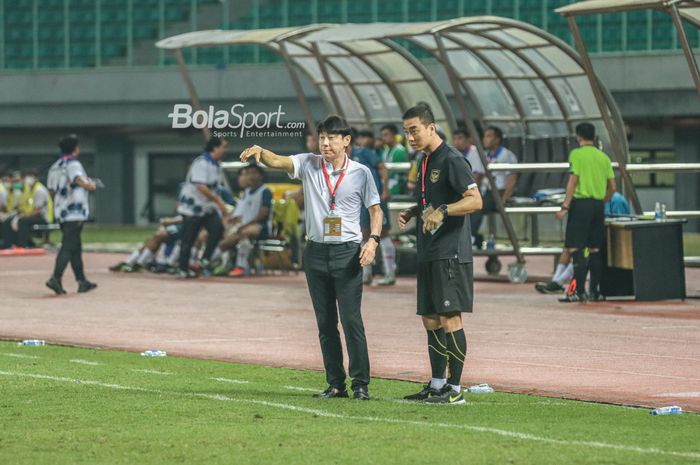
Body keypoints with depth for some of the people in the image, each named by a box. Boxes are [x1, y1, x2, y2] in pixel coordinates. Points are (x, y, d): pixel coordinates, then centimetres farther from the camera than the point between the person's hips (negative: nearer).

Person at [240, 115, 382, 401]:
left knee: (351, 320, -9)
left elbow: (375, 209, 5)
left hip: (348, 252, -3)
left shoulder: (360, 172, 0)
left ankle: (361, 384, -4)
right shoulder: (309, 165, 3)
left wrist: (373, 239, -11)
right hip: (316, 250, 3)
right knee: (325, 323, 7)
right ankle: (336, 384, 13)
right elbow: (277, 162, -11)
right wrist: (259, 152, -33)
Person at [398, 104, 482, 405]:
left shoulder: (451, 160, -12)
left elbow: (475, 201, -19)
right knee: (430, 319, 12)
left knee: (449, 319, -9)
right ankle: (437, 385, 19)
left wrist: (442, 211, -30)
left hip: (450, 252, -10)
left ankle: (455, 389, -6)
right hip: (429, 253, 10)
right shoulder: (426, 161, 17)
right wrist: (411, 213, 12)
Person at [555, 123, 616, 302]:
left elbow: (573, 181, -12)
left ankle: (579, 291, -15)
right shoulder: (604, 157, 11)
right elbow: (613, 187, 11)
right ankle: (595, 291, 12)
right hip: (598, 205, 6)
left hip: (581, 202, -6)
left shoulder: (577, 154, -5)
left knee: (576, 249, -7)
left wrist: (565, 207, -13)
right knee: (594, 250, 11)